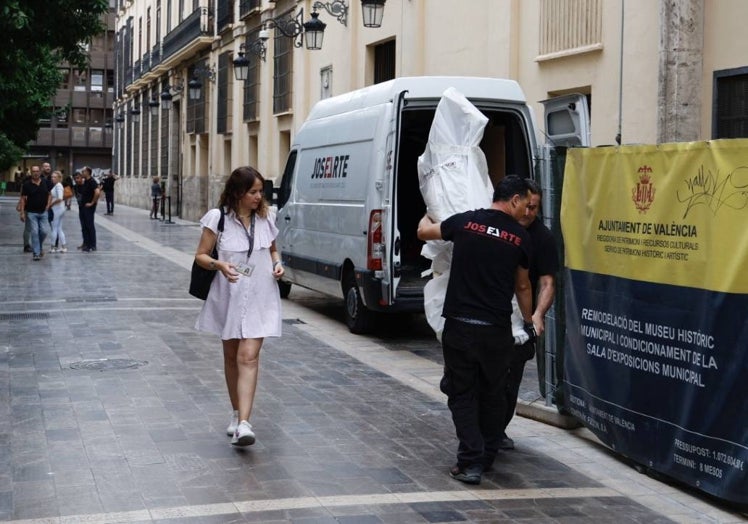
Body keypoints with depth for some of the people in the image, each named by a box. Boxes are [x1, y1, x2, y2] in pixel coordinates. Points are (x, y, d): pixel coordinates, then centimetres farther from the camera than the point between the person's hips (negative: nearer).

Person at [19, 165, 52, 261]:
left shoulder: (45, 183, 3)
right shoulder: (27, 184, -5)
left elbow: (49, 194, 15)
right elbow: (23, 199, -4)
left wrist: (48, 204, 1)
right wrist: (22, 212, -9)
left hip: (43, 212, 3)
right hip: (31, 212, -3)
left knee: (43, 231, 1)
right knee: (35, 232, -7)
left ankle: (40, 248, 27)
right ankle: (36, 253, -3)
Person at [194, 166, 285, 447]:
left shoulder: (266, 218, 3)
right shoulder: (218, 219, -7)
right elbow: (201, 256, -2)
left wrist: (277, 263, -1)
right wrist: (219, 265, -22)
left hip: (259, 298, 0)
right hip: (228, 297, 0)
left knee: (248, 357, -12)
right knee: (231, 356, 13)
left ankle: (243, 423, -19)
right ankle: (236, 412, 31)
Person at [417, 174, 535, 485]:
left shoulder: (464, 222, 0)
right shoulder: (520, 238, 2)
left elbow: (423, 232, 19)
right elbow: (522, 287, 17)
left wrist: (428, 215, 43)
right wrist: (528, 322, 34)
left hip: (459, 325, -1)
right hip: (497, 329, 1)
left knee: (462, 393, 9)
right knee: (492, 393, 19)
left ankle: (471, 461, 0)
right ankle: (487, 457, 27)